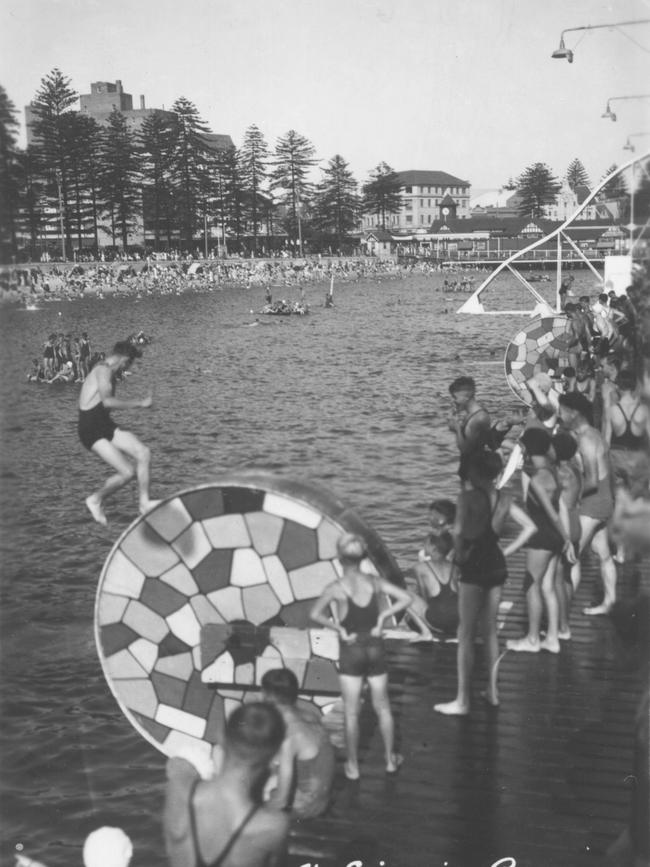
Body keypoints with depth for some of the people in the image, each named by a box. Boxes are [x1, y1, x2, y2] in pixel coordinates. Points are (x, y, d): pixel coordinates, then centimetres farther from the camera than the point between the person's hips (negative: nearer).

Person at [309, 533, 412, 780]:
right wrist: (383, 616, -4)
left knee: (351, 713, 9)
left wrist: (339, 629, -14)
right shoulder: (375, 582, -6)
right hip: (375, 648, 3)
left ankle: (352, 766, 19)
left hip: (351, 651, -3)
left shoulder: (336, 588, -15)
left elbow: (315, 614, -23)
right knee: (382, 708, 18)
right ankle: (391, 759, 29)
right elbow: (406, 598, -8)